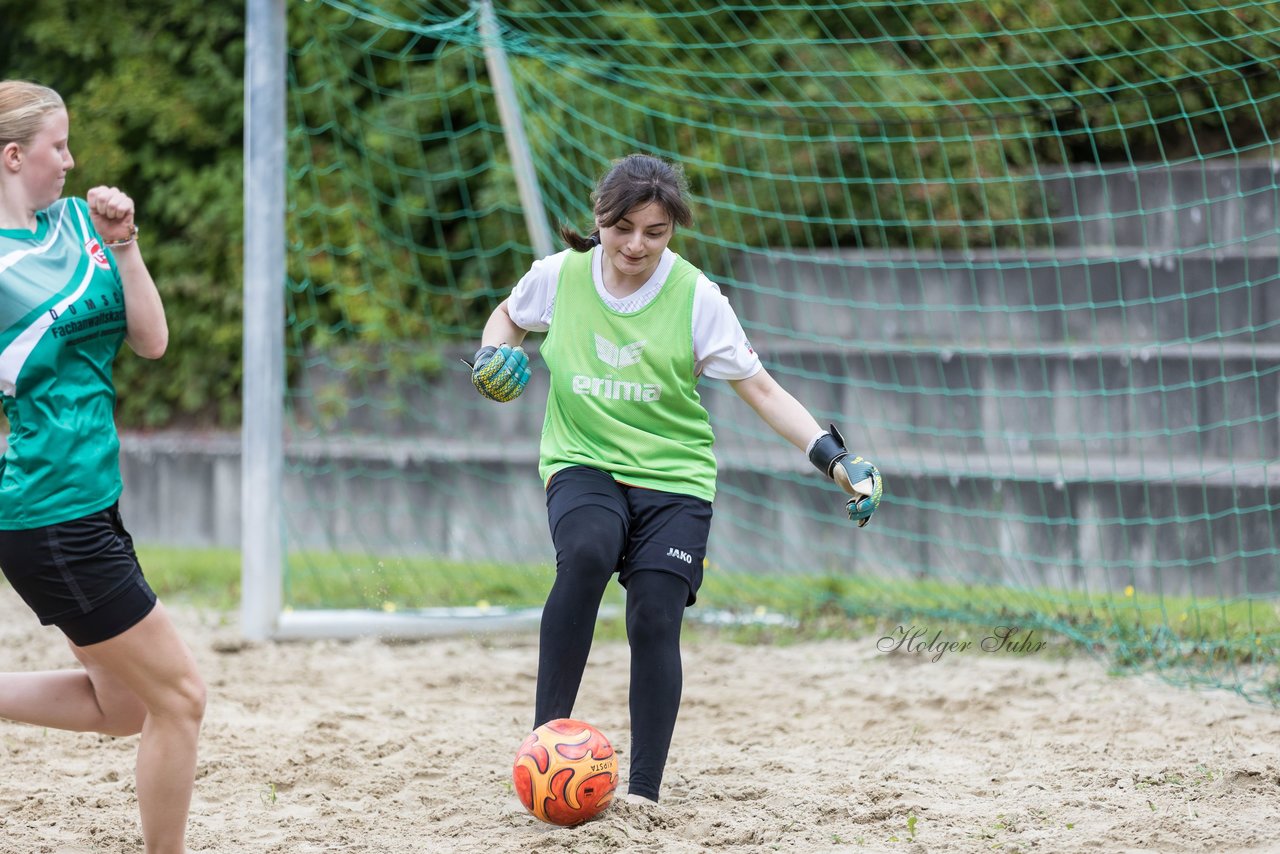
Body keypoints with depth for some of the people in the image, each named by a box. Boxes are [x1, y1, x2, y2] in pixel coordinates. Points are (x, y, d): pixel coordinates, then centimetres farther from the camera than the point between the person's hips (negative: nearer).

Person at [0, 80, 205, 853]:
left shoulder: (77, 221, 9)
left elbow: (151, 340, 4)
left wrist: (123, 242, -5)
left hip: (89, 502, 9)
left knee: (122, 704, 17)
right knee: (179, 696, -1)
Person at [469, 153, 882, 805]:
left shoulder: (695, 297, -8)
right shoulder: (560, 276, -3)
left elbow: (760, 390, -5)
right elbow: (511, 315, 20)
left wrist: (836, 460, -13)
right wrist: (494, 354, -3)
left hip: (674, 477, 0)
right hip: (582, 465, 0)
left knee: (655, 620, -15)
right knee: (586, 555, -32)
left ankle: (643, 793, -7)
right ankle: (547, 733, -27)